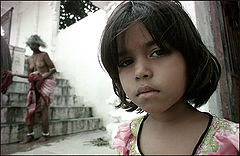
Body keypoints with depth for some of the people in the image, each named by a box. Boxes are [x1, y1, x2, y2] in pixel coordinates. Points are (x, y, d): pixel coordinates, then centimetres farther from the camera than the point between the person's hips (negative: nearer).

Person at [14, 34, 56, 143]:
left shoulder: (44, 55, -3)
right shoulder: (29, 59, 14)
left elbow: (53, 69, -7)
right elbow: (29, 76, 14)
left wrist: (43, 77, -19)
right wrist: (15, 75, 4)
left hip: (46, 82, -5)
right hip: (35, 85, 6)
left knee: (43, 107, -11)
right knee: (30, 108, -3)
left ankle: (45, 134, -1)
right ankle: (30, 135, 5)